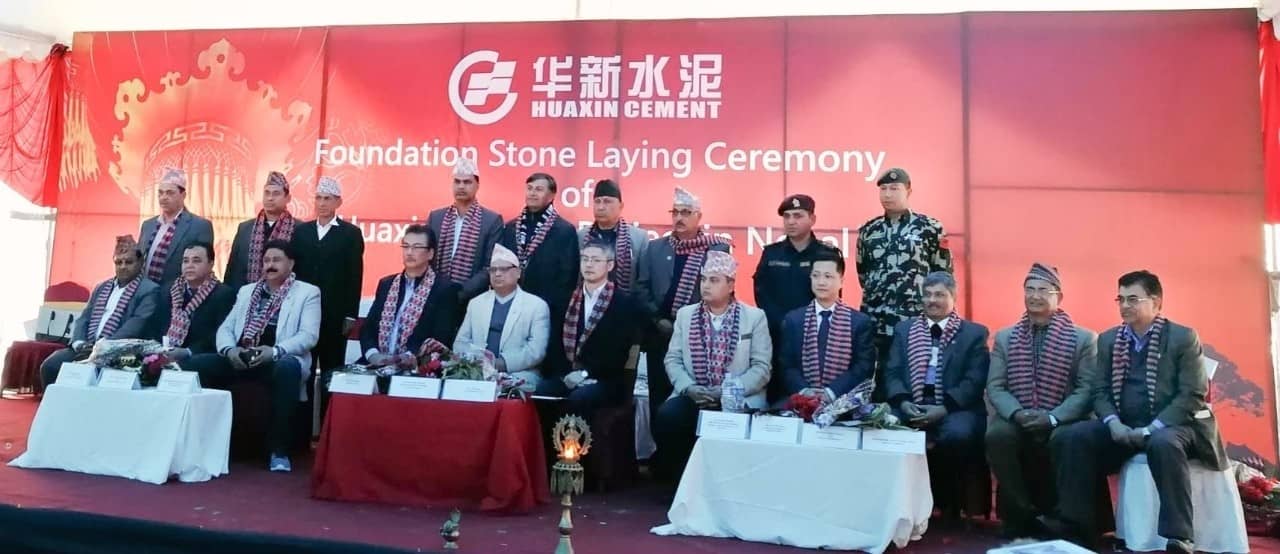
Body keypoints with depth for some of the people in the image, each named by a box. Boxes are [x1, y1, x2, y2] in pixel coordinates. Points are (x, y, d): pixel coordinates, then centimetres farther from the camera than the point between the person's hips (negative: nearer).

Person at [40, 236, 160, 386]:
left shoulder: (149, 290, 1)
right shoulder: (101, 287, 24)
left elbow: (137, 325, -12)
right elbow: (83, 319, 17)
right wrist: (79, 343, -4)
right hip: (85, 348, 7)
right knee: (49, 365, -16)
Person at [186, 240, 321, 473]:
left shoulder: (308, 293, 7)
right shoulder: (246, 291, 22)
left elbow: (309, 335, -6)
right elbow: (225, 328, 15)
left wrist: (274, 351, -22)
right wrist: (229, 349, -8)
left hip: (280, 360, -5)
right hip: (238, 359, 5)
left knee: (287, 368, -39)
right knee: (193, 364, -18)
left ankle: (279, 451, -30)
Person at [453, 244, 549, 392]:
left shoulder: (537, 305, 5)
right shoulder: (476, 303, 18)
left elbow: (536, 350, -5)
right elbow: (460, 343, 15)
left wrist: (503, 363, -18)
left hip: (518, 377, -2)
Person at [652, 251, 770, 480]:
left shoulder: (755, 317, 4)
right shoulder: (685, 314, 13)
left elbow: (761, 367, -2)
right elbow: (672, 359, 8)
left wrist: (729, 391, -14)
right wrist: (689, 388, -10)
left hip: (738, 400, -2)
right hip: (692, 396, 3)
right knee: (666, 417, -26)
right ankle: (676, 480, -6)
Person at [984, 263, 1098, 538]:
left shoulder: (1084, 338, 6)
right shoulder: (1004, 337, 13)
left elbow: (1087, 389, -4)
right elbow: (995, 387, 5)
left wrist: (1053, 418, -19)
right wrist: (1017, 413, -15)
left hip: (1062, 423, -1)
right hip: (1016, 420, 1)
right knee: (997, 435, -31)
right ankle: (1021, 513, -11)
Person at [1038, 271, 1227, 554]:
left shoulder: (1184, 337, 0)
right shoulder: (1108, 339, 13)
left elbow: (1193, 394, -8)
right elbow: (1100, 391, 10)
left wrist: (1151, 429, -19)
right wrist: (1114, 423, -11)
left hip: (1170, 426, -4)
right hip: (1123, 427, 4)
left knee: (1163, 444, -39)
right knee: (1068, 437, -20)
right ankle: (1075, 524, -15)